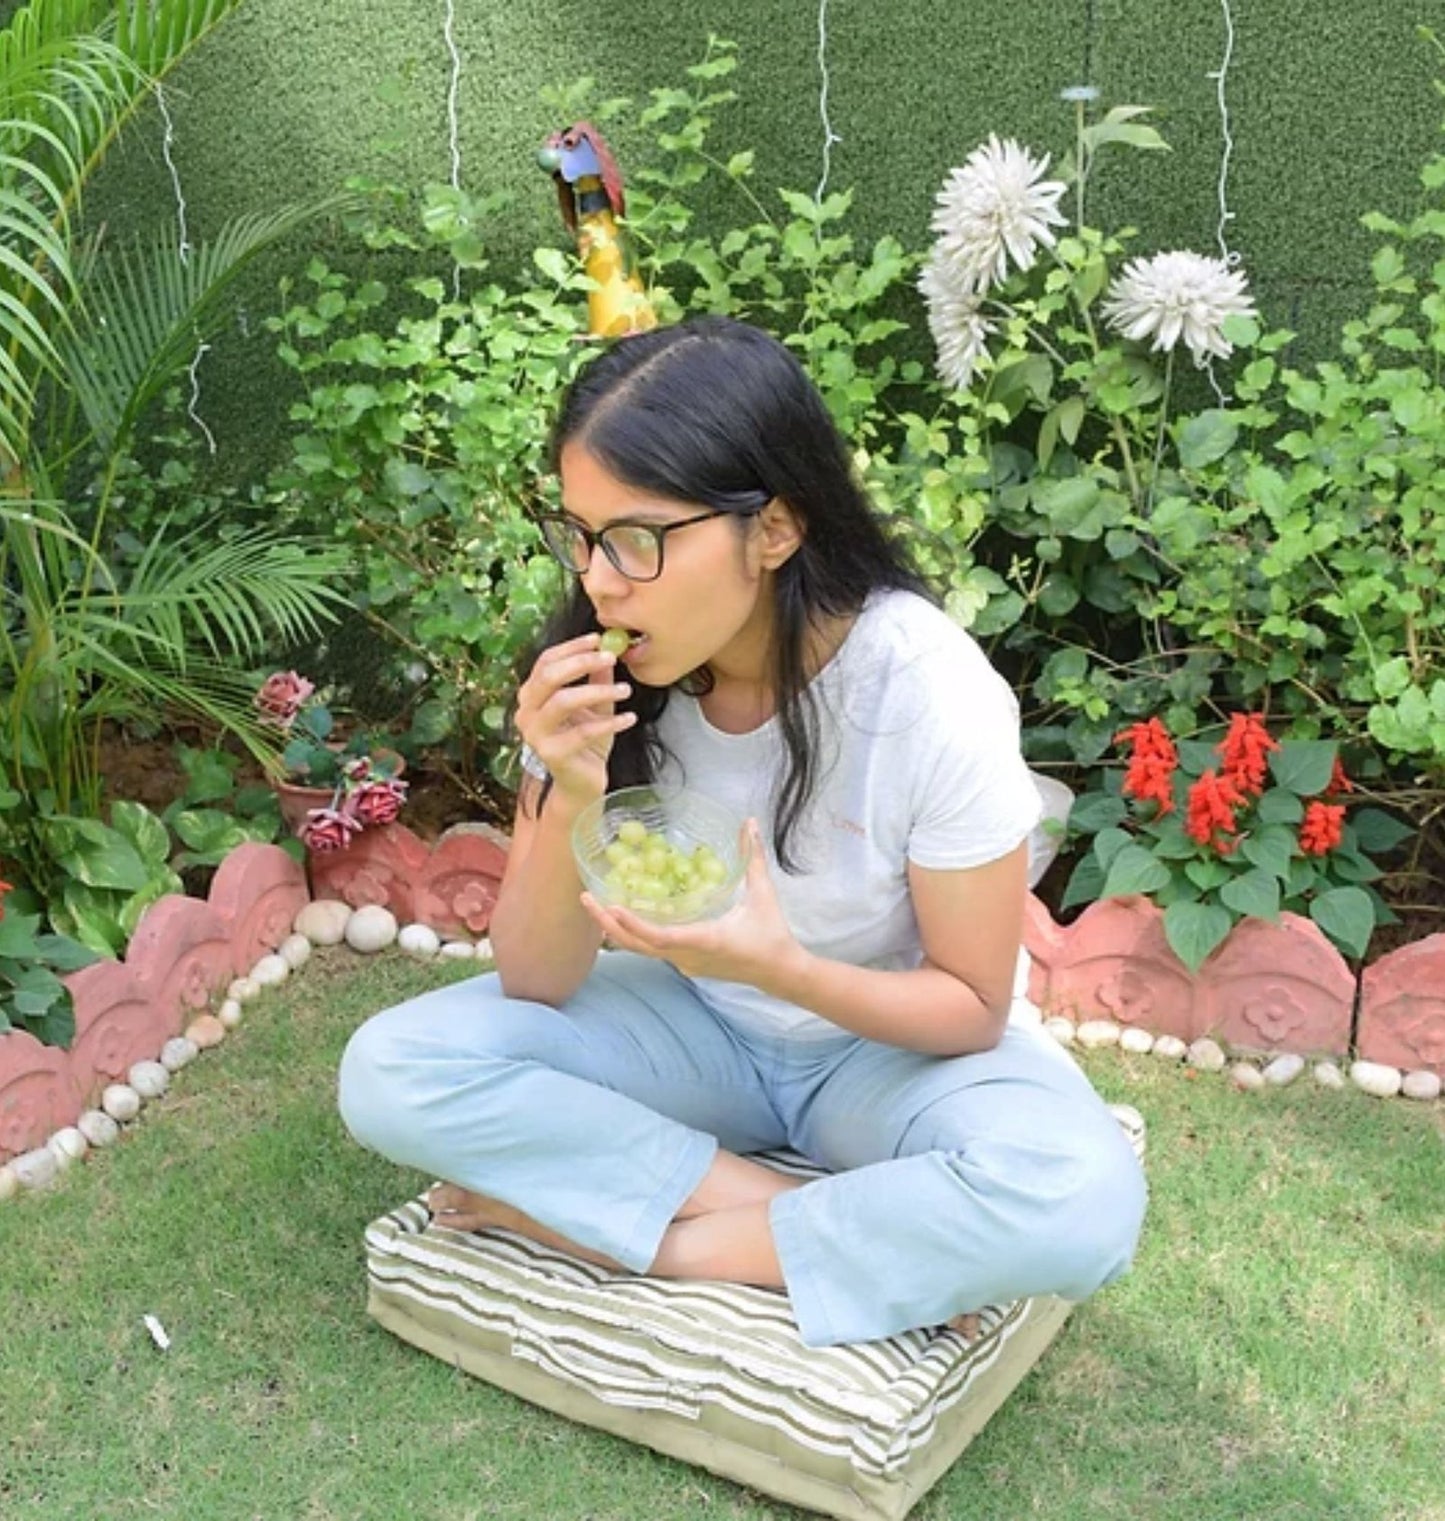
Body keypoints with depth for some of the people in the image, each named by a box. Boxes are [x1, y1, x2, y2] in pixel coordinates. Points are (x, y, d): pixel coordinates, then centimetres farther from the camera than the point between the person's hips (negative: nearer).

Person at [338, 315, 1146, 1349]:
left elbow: (972, 1007, -15)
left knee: (1083, 1202, -33)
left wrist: (778, 965, -33)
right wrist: (572, 798, -29)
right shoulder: (596, 680, -16)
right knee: (391, 1071, -20)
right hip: (695, 1022, 4)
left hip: (888, 1042, -3)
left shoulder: (931, 694, -25)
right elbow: (535, 983, -11)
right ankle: (841, 1230, -17)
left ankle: (681, 1244, -17)